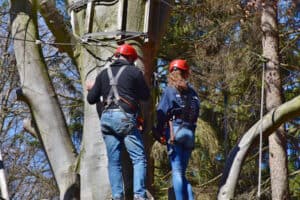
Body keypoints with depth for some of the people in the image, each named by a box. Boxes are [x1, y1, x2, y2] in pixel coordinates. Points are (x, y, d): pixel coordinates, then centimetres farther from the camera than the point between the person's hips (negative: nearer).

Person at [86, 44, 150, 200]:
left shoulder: (103, 74, 15)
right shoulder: (134, 72, 3)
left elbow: (91, 99, 14)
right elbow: (146, 96, 9)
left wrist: (91, 89, 36)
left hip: (106, 118, 5)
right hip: (125, 117, -4)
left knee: (113, 161, 7)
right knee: (139, 158, -4)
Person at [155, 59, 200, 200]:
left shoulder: (170, 90, 0)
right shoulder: (192, 92, 14)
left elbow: (162, 112, -7)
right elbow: (196, 114, 10)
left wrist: (159, 132, 0)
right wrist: (190, 128, 14)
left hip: (175, 130, -5)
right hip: (190, 133, 5)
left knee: (177, 172, -6)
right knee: (182, 173, 12)